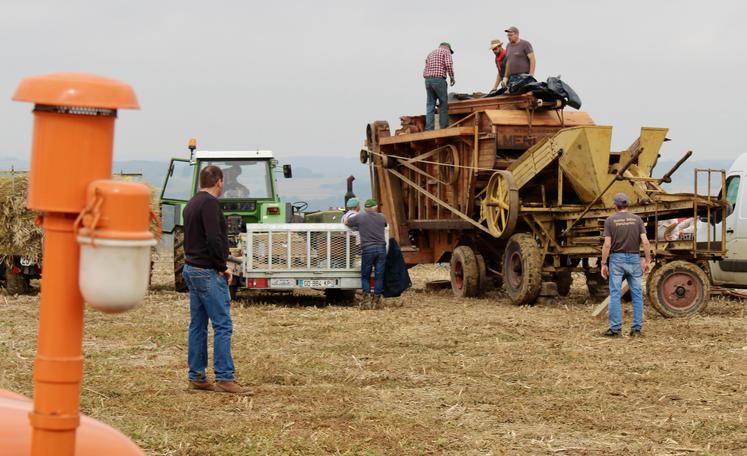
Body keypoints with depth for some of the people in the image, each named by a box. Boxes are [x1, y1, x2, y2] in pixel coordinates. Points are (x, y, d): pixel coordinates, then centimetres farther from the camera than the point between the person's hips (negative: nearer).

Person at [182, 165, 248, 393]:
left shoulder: (191, 203, 16)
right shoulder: (209, 203, -14)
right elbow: (213, 238, -23)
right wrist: (223, 267, -12)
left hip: (191, 269, 10)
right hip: (208, 272, -10)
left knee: (197, 325, 11)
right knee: (222, 325, -8)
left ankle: (196, 377, 13)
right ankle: (224, 378, -11)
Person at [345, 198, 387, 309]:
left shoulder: (360, 217, 3)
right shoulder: (381, 217, 10)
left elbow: (346, 222, 17)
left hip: (367, 249, -2)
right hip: (381, 248, 2)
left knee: (365, 276, 8)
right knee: (379, 276, 5)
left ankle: (366, 299, -4)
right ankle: (376, 301, 5)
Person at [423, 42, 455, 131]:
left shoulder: (431, 53, 25)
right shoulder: (446, 52, 5)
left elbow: (425, 71, 19)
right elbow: (448, 65, -11)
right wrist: (452, 77, -1)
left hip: (428, 80, 6)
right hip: (439, 79, -6)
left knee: (430, 106, 5)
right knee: (443, 104, 3)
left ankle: (429, 129, -1)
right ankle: (444, 128, 3)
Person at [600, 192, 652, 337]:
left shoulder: (610, 220, -3)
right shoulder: (636, 219, 2)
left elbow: (607, 244, -8)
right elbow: (645, 241, -5)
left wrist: (603, 264, -3)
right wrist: (647, 260, 2)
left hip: (617, 259, -2)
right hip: (634, 259, 2)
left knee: (615, 294, 1)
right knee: (637, 294, 7)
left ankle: (615, 328, -2)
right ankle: (637, 328, 5)